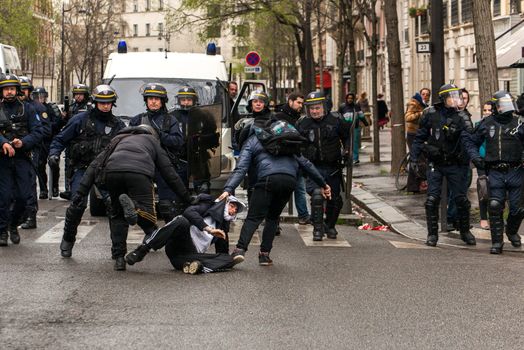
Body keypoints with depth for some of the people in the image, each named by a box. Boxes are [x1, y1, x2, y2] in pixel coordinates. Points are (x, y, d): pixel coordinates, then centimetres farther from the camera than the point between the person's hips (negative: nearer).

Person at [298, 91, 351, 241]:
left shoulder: (336, 120, -4)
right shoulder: (303, 125, -4)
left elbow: (347, 136, 11)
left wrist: (347, 150, -4)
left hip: (333, 167, 2)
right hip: (314, 168, -2)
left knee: (335, 199, 11)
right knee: (317, 195, -22)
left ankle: (330, 226, 34)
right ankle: (318, 229, -11)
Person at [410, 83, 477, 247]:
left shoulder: (461, 118, -3)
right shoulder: (430, 114, -2)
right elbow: (419, 137, 5)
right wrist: (414, 158, 1)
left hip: (454, 164, 0)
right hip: (435, 164, 0)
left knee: (461, 199, 1)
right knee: (432, 199, -4)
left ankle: (465, 231, 19)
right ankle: (432, 234, 8)